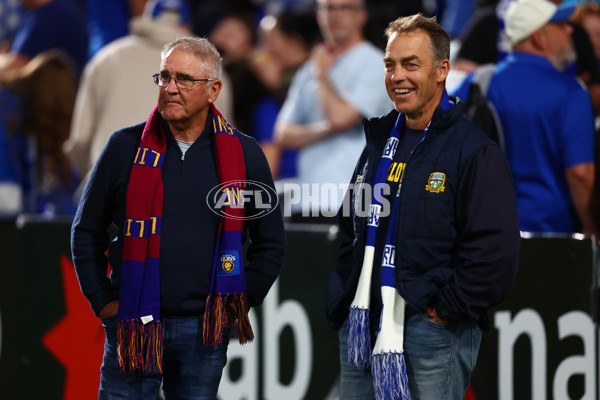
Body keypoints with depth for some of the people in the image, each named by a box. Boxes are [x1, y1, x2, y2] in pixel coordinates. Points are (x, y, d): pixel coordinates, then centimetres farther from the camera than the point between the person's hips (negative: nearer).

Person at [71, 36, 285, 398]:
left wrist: (239, 304, 6)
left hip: (205, 332, 0)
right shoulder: (125, 147, 3)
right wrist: (103, 301, 3)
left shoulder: (244, 155, 4)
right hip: (133, 325, 0)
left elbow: (270, 243, 13)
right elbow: (87, 231, 10)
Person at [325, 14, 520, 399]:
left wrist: (446, 309, -13)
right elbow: (350, 232, 25)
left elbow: (495, 252, -14)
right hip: (363, 330, 7)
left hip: (431, 331, -7)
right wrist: (341, 302, 13)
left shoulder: (475, 152, -7)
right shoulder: (379, 142, 16)